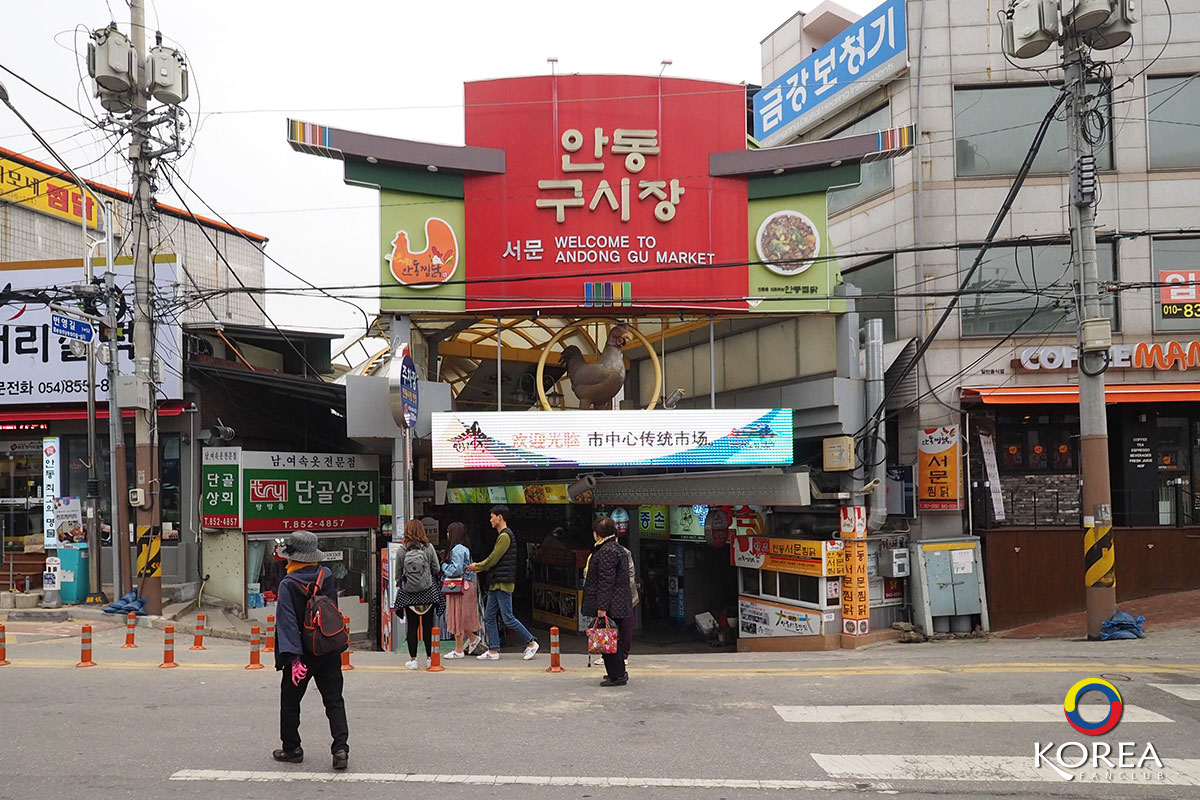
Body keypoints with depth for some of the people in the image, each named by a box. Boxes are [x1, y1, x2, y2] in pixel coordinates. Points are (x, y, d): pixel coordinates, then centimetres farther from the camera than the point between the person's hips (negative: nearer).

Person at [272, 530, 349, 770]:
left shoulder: (288, 585, -15)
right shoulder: (328, 576, -1)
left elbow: (288, 622, -20)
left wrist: (293, 658, -22)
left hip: (303, 652, -3)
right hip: (330, 651, 4)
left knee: (290, 700, 15)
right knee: (334, 699, 7)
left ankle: (291, 748, 23)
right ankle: (341, 747, -5)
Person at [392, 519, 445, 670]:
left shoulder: (402, 550, -4)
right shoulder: (428, 547, -5)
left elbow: (398, 572, 0)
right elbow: (437, 569, 0)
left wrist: (398, 585, 17)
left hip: (408, 594, 0)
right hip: (428, 591, 0)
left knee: (412, 627, 6)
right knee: (428, 626, 7)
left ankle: (412, 659, 8)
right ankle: (430, 657, 11)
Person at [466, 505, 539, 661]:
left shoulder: (505, 535, -15)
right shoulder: (502, 535, 17)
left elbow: (493, 560, -17)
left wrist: (477, 566, -2)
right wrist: (480, 567, 12)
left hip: (503, 584, -10)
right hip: (495, 584, 10)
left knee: (508, 619, -6)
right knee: (489, 617, 8)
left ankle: (531, 643, 5)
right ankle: (493, 651, 12)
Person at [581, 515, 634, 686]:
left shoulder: (607, 551, -16)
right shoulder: (618, 549, 16)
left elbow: (606, 581, -21)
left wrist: (602, 607, -21)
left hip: (610, 605, -10)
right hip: (620, 604, 10)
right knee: (616, 638, 16)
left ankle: (617, 675, -2)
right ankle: (619, 672, 23)